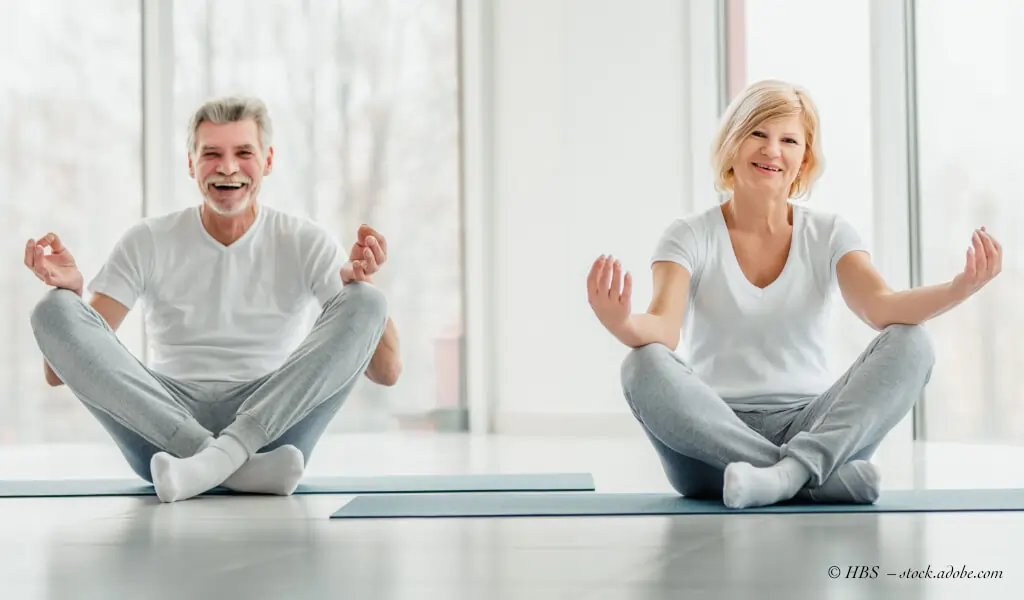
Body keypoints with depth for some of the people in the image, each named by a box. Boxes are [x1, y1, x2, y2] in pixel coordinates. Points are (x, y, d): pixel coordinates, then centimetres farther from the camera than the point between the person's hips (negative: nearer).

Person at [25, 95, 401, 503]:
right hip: (165, 427, 1)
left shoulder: (306, 243, 5)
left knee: (365, 304, -21)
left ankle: (221, 456, -32)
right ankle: (239, 466, -33)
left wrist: (360, 283, -21)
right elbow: (58, 374, 2)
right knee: (54, 310, -20)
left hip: (273, 422, -1)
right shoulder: (148, 243, 7)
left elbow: (386, 373, -3)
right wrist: (70, 288, -17)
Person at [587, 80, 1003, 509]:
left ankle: (789, 471, -37)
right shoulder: (690, 237, 0)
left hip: (811, 428, 2)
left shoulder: (829, 234, 6)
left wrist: (958, 289, -34)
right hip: (715, 437, -1)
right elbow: (663, 329, -18)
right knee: (644, 366, -32)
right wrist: (622, 326, -43)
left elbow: (882, 308, -13)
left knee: (911, 345, -22)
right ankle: (824, 478, -33)